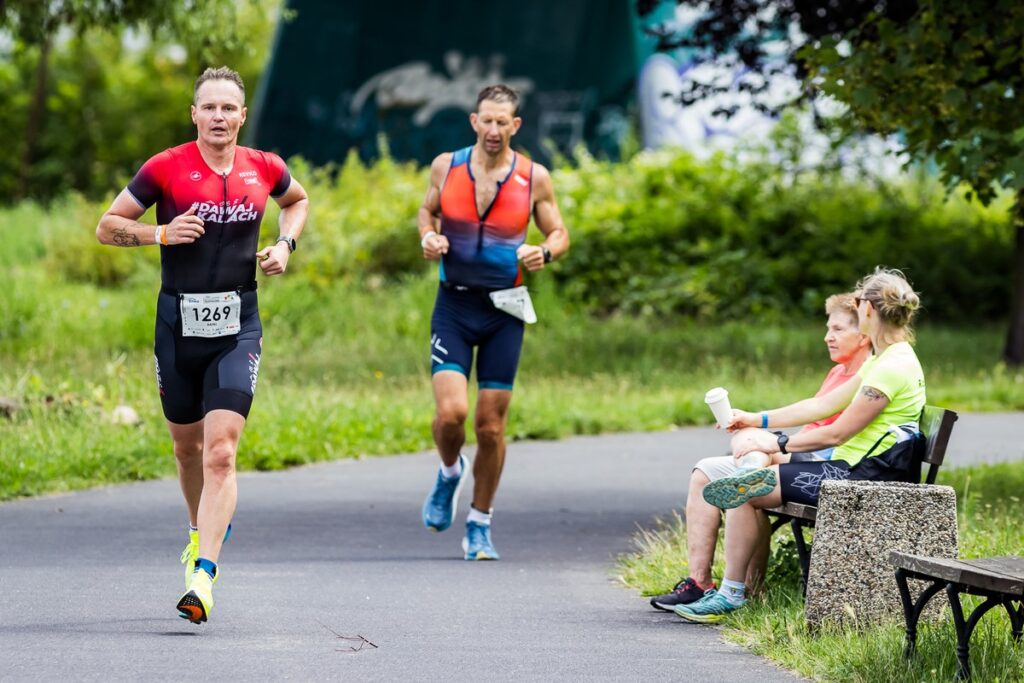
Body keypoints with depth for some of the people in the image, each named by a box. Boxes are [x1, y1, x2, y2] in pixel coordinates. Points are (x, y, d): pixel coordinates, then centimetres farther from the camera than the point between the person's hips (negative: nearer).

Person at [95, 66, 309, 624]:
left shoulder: (264, 169, 2)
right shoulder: (165, 169, -5)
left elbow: (298, 201, 25)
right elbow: (107, 227, 2)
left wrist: (285, 244, 8)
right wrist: (162, 233, -14)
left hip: (238, 328, -1)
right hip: (178, 321, 1)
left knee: (220, 452, -14)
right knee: (187, 446, 15)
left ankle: (203, 574, -19)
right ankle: (202, 529, 44)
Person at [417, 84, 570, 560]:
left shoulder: (534, 178, -3)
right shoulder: (446, 166, -1)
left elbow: (559, 234, 7)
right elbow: (427, 209, 16)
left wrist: (544, 252, -15)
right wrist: (428, 237, -5)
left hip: (504, 310, 0)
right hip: (454, 305, 0)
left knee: (491, 423, 3)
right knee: (451, 412, -16)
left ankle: (479, 525, 19)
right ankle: (450, 471, 20)